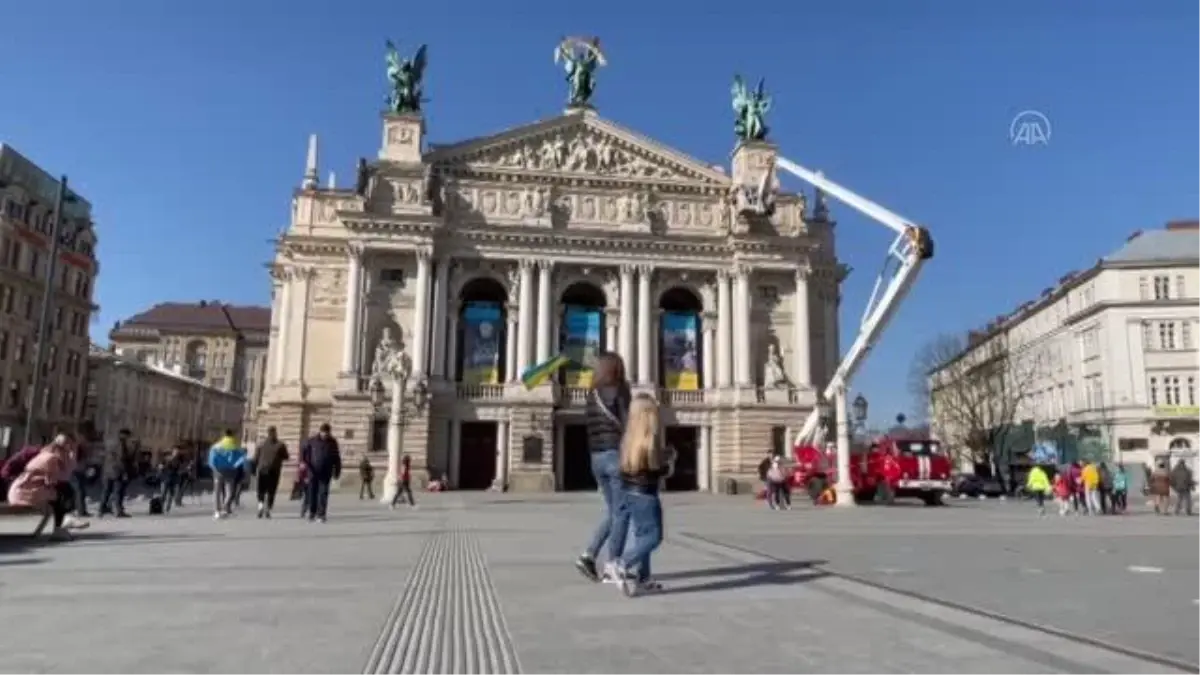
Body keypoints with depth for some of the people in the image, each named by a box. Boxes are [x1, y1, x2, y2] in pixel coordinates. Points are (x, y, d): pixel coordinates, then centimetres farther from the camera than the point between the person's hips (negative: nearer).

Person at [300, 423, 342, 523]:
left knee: (323, 493, -6)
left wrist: (337, 471, 9)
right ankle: (312, 513, 21)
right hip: (313, 471, 0)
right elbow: (303, 450, 6)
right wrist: (303, 461, -11)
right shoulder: (312, 441, 1)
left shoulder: (332, 442, 5)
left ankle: (321, 515, -4)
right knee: (312, 493, 5)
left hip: (326, 472, 0)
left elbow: (336, 458, 11)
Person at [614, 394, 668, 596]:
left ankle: (642, 578, 17)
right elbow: (658, 470, -13)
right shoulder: (650, 439, -16)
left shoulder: (629, 437, 5)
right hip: (644, 494, -8)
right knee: (653, 536, -1)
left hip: (628, 492, 8)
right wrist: (667, 460, 5)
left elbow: (624, 468, 8)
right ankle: (625, 564, -12)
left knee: (642, 536, 14)